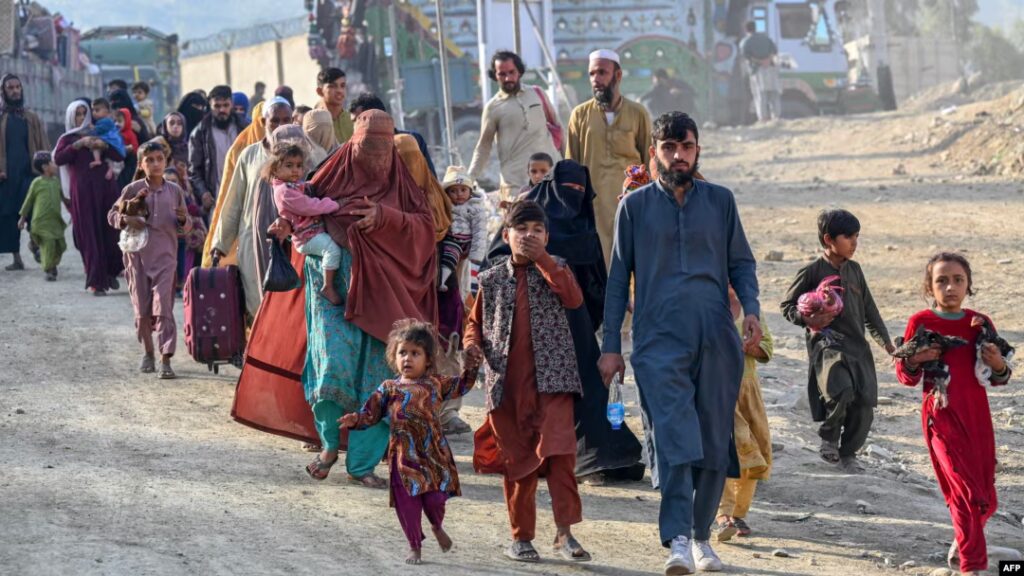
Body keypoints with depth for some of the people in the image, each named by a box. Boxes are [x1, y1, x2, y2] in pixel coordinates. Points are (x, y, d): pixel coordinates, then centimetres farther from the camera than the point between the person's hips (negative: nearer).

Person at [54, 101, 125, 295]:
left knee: (110, 232, 0)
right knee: (90, 235, -6)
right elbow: (58, 159, -8)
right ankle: (96, 281, -6)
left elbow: (119, 156, 9)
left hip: (105, 187, 3)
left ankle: (111, 272, 21)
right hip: (82, 190, -3)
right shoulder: (68, 139, 12)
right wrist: (79, 144, -13)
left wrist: (103, 145, -8)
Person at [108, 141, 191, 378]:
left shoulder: (175, 191, 5)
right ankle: (148, 353, 28)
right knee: (142, 309, 7)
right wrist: (126, 220, -13)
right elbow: (112, 214, 7)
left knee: (163, 307, -12)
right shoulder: (133, 189, 2)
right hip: (138, 254, 1)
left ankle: (166, 360, -15)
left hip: (165, 255, -1)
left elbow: (186, 225, 11)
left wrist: (183, 219, -12)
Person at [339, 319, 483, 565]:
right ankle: (414, 546, 16)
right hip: (403, 454, -1)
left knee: (435, 497, -2)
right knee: (407, 503, 0)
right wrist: (355, 420, -13)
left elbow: (459, 387, 26)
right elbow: (371, 413, 5)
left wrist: (470, 368, 13)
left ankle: (437, 527, 32)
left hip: (433, 452, 1)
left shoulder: (435, 384, 10)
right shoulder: (389, 388, 6)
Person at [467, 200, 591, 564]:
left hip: (551, 379, -1)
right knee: (517, 459, 5)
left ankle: (565, 532, -12)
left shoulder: (554, 270, 9)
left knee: (559, 451, -15)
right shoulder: (493, 278, 11)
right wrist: (472, 345, -5)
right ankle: (521, 536, 15)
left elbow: (574, 299, -11)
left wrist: (542, 260, -12)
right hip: (507, 383, 2)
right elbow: (476, 322, 18)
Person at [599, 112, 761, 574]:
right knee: (674, 439, -17)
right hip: (659, 340, -2)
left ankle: (701, 535, 20)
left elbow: (741, 262, 15)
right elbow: (618, 278, 11)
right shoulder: (635, 206, 8)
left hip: (717, 340, 2)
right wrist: (611, 345, 6)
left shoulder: (720, 201, 12)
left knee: (714, 444, 5)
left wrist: (751, 308, -4)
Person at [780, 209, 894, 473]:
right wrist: (808, 320, -15)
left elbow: (869, 309, 23)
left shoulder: (854, 270, 15)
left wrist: (886, 342, 23)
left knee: (864, 405, 0)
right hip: (826, 343, -6)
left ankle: (848, 453, 22)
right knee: (841, 391, -29)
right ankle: (829, 436, 0)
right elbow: (786, 305, 3)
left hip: (857, 346, 6)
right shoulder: (812, 272, -2)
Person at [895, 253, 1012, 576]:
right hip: (942, 416, -4)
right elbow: (906, 377, 5)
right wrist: (913, 361, -16)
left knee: (986, 501, 8)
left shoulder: (980, 324, 4)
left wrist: (998, 366, -10)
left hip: (977, 416, 4)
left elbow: (997, 379, 12)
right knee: (967, 490, -15)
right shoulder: (921, 323, -4)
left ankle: (961, 542, 37)